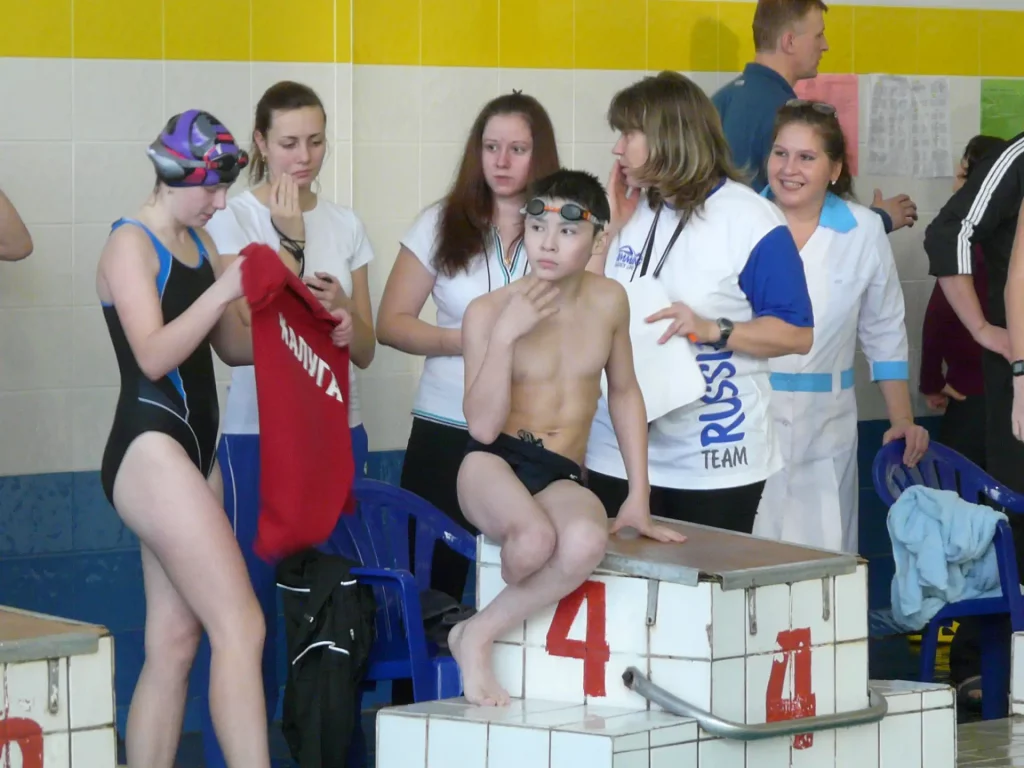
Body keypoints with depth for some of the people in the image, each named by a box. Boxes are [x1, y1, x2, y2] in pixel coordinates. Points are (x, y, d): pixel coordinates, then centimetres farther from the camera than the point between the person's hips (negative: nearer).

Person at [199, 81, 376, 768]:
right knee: (253, 599, -7)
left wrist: (342, 309, -9)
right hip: (260, 433, -4)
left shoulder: (345, 225, 10)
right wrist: (289, 240, -14)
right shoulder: (234, 222, -2)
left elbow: (366, 350, 13)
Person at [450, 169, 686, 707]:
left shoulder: (608, 302, 7)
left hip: (562, 476, 3)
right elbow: (483, 426, -12)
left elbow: (624, 392, 20)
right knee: (535, 537, -40)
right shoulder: (489, 311, -5)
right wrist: (504, 334, -21)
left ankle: (477, 636, -15)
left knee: (586, 541, -38)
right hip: (495, 462, -3)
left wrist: (638, 497, 15)